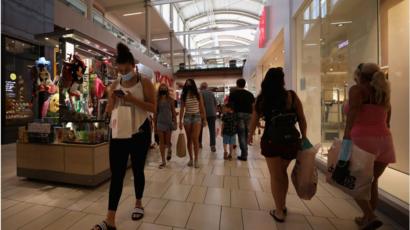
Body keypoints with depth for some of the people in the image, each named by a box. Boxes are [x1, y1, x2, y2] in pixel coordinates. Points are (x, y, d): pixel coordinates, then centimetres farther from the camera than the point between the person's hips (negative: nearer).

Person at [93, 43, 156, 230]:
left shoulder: (144, 83, -3)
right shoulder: (115, 85, 9)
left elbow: (153, 107, -10)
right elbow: (108, 111, 11)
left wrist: (133, 99, -21)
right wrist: (113, 99, -8)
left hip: (139, 132, -3)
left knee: (138, 170, 11)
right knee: (116, 174, 2)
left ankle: (138, 204, 35)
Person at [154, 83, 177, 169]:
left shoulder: (170, 100, 2)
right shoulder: (157, 100, 3)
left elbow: (173, 112, 2)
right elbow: (155, 113, 5)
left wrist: (175, 122, -2)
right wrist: (155, 125, 4)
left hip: (169, 122, -1)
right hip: (160, 123, 1)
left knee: (167, 142, 4)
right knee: (161, 142, 3)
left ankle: (169, 150, 41)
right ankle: (163, 161, 14)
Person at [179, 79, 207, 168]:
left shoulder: (198, 95, 1)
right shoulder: (183, 96, 4)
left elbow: (202, 108, 4)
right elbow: (182, 109, 3)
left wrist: (204, 119, 1)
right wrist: (180, 121, 0)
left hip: (197, 117, -2)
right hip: (187, 117, 2)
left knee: (195, 139, -10)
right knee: (189, 139, 7)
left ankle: (196, 160, -1)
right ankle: (191, 158, 20)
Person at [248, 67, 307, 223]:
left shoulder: (261, 98, -1)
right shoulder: (291, 96, -2)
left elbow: (254, 120, 5)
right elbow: (302, 119, 0)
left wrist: (250, 135, 20)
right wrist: (304, 137, 12)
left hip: (271, 141, -1)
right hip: (291, 140, 2)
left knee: (275, 176, 14)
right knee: (283, 172, 24)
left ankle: (279, 212, 26)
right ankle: (282, 205, 39)